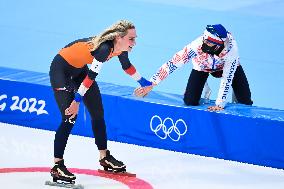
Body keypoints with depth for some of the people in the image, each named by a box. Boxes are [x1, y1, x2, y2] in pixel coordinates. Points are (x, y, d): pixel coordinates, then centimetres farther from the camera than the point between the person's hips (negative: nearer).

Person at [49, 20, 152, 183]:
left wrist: (144, 82, 23)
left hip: (80, 68, 9)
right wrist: (77, 100, -27)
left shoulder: (121, 48, -10)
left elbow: (127, 66, 12)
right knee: (70, 117, -15)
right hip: (61, 69, -9)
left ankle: (104, 157, 24)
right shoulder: (105, 48, -35)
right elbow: (91, 76, -31)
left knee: (98, 113, 10)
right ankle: (57, 166, -9)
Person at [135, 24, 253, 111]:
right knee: (190, 101, -13)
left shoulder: (231, 49, -41)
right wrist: (150, 85, -40)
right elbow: (172, 64, -39)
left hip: (226, 66, 0)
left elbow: (227, 78, -35)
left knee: (245, 100, -10)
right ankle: (205, 89, 20)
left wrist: (220, 104, -39)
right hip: (202, 67, 0)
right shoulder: (197, 45, -41)